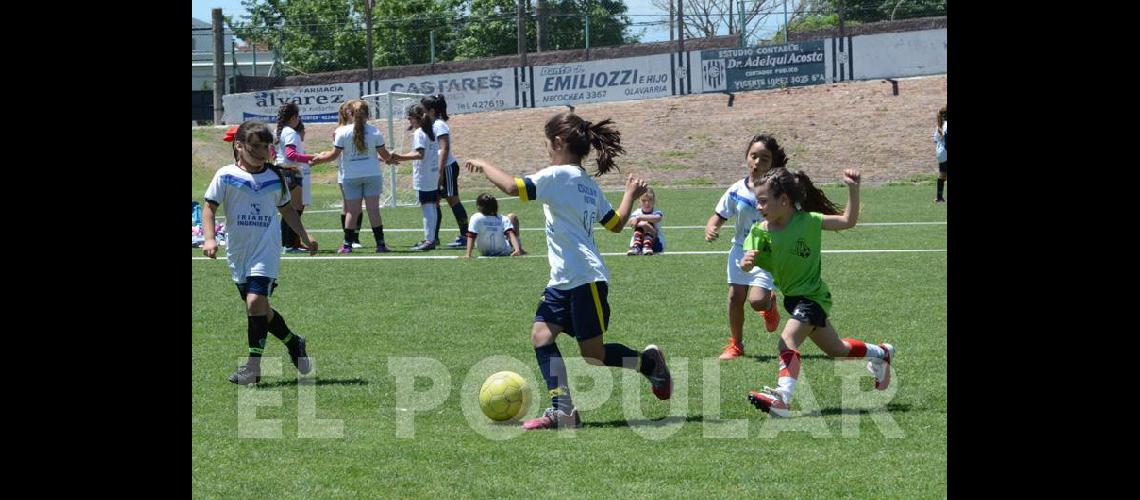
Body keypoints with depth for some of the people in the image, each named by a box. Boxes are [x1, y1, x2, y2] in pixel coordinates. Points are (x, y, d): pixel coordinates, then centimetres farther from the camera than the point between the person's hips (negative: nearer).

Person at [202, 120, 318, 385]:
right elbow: (209, 207, -2)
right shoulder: (226, 175, -1)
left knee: (256, 301, -18)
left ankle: (253, 364, -15)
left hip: (266, 249, -1)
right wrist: (210, 239, -15)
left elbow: (286, 209, 22)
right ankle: (293, 343, 31)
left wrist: (304, 237, 20)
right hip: (238, 251, 1)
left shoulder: (274, 177, 7)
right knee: (260, 309, 7)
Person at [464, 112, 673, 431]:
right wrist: (631, 193, 41)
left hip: (586, 279, -9)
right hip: (563, 281, 9)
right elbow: (616, 224, 23)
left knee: (593, 353, -1)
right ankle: (561, 409, -9)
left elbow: (512, 187, -23)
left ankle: (649, 361, 21)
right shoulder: (588, 183, 16)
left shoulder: (558, 175, -12)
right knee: (541, 335, -3)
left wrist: (483, 166, -6)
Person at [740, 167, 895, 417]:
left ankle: (782, 397, -40)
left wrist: (853, 189, -23)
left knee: (788, 341, -28)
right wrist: (746, 262, -41)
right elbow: (747, 264, -17)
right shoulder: (760, 231, -7)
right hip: (793, 297, 6)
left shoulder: (807, 221, -18)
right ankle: (881, 354, 47)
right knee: (836, 350, 22)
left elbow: (847, 221, -11)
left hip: (812, 296, -6)